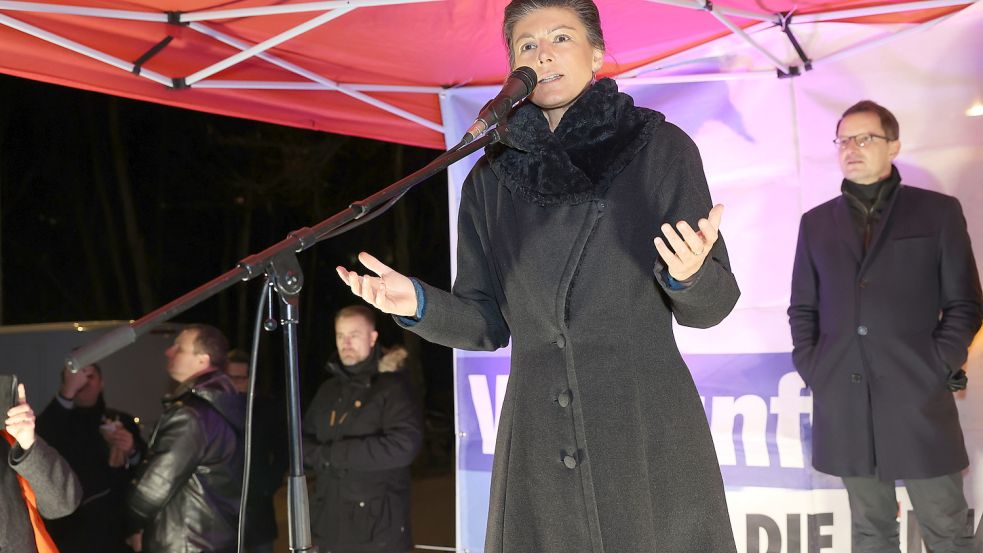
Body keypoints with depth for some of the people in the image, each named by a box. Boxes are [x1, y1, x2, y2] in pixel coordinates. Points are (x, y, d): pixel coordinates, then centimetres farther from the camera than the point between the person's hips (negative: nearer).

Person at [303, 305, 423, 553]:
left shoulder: (393, 387, -4)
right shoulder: (328, 391, 16)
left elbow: (404, 446, -18)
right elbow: (303, 444, 16)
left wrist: (332, 454, -13)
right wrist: (320, 456, -9)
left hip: (377, 530, -5)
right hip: (330, 528, 6)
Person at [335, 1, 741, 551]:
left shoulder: (660, 147, 2)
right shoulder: (491, 178, 10)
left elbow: (712, 306, 2)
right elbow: (489, 323, 12)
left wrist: (689, 275, -20)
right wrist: (421, 304, -7)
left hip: (650, 437, -2)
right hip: (537, 450, 2)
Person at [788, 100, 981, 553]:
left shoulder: (938, 211, 5)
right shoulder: (816, 222, 13)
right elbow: (802, 308, 15)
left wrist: (936, 370, -8)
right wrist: (810, 369, 0)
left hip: (918, 398, -2)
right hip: (843, 402, 2)